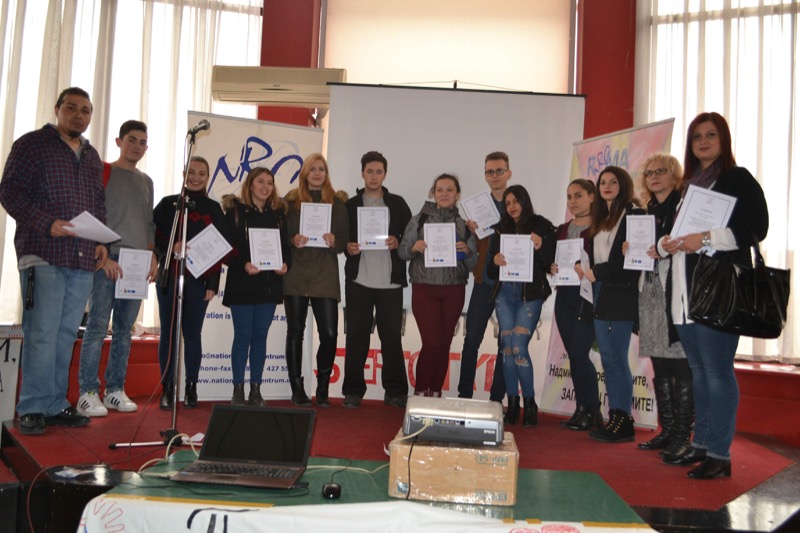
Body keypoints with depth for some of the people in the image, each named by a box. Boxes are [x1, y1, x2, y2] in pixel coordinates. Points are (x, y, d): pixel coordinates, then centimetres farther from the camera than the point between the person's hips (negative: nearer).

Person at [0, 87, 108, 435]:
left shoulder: (92, 157, 20)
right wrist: (47, 224, -17)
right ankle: (32, 409, 1)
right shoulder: (32, 144, 2)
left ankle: (55, 405, 13)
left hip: (84, 260, 6)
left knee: (66, 334, 7)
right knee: (42, 334, -8)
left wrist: (101, 241, 7)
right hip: (43, 254, -6)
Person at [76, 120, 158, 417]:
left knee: (124, 331, 6)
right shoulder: (103, 172, 2)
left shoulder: (146, 182, 19)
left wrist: (153, 256, 8)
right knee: (97, 328, -7)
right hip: (108, 261, -5)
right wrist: (103, 256, -12)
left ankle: (115, 391, 11)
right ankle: (88, 393, -3)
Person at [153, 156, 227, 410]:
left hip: (199, 279, 0)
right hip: (169, 276, 0)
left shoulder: (214, 209, 8)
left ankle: (191, 387, 10)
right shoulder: (167, 203, 8)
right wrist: (171, 247, -19)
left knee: (192, 332, 2)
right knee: (168, 332, 2)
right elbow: (153, 236, 2)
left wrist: (213, 282, -3)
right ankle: (167, 388, 8)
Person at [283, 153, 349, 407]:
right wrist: (293, 241, -14)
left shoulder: (338, 202, 9)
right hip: (295, 274, 0)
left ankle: (322, 388, 11)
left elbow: (345, 239, 7)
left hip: (325, 275, 0)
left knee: (329, 333, -5)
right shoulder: (291, 200, 8)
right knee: (295, 331, 3)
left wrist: (334, 241, -13)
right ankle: (297, 388, 13)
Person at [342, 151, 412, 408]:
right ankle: (353, 391, 13)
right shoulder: (350, 205, 11)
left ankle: (395, 392, 12)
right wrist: (348, 247, -10)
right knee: (356, 337, 3)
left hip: (390, 281, 0)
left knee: (392, 337, 3)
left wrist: (398, 243, -11)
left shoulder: (397, 203, 10)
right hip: (358, 280, 0)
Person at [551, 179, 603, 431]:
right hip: (564, 297, 6)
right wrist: (551, 268, -6)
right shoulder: (562, 229, 15)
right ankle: (582, 409, 17)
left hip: (588, 297, -6)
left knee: (579, 354, -9)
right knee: (573, 355, 8)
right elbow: (550, 260, 15)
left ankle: (592, 412, 6)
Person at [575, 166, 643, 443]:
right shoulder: (600, 218, 20)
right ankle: (614, 417, 15)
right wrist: (584, 268, 1)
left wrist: (597, 273, -11)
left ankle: (623, 421, 1)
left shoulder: (633, 214, -5)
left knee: (616, 358, -7)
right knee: (608, 358, 9)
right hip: (600, 294, 8)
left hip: (620, 295, -8)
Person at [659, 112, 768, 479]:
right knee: (699, 372, 13)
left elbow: (757, 228, -10)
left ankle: (720, 454, -1)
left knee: (717, 372, -7)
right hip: (685, 291, 8)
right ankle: (701, 445, 21)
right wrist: (666, 243, 4)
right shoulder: (690, 184, 20)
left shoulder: (738, 179, -1)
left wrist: (708, 238, -19)